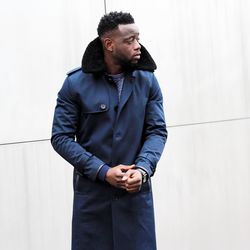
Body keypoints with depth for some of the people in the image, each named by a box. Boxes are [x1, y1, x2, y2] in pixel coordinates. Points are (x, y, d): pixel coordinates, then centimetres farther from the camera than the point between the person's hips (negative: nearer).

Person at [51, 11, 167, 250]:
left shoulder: (147, 81, 2)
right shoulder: (75, 83, -4)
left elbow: (157, 130, 1)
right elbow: (61, 137, -5)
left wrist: (143, 169, -18)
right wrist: (103, 172, -15)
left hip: (137, 190, 1)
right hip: (91, 193, -1)